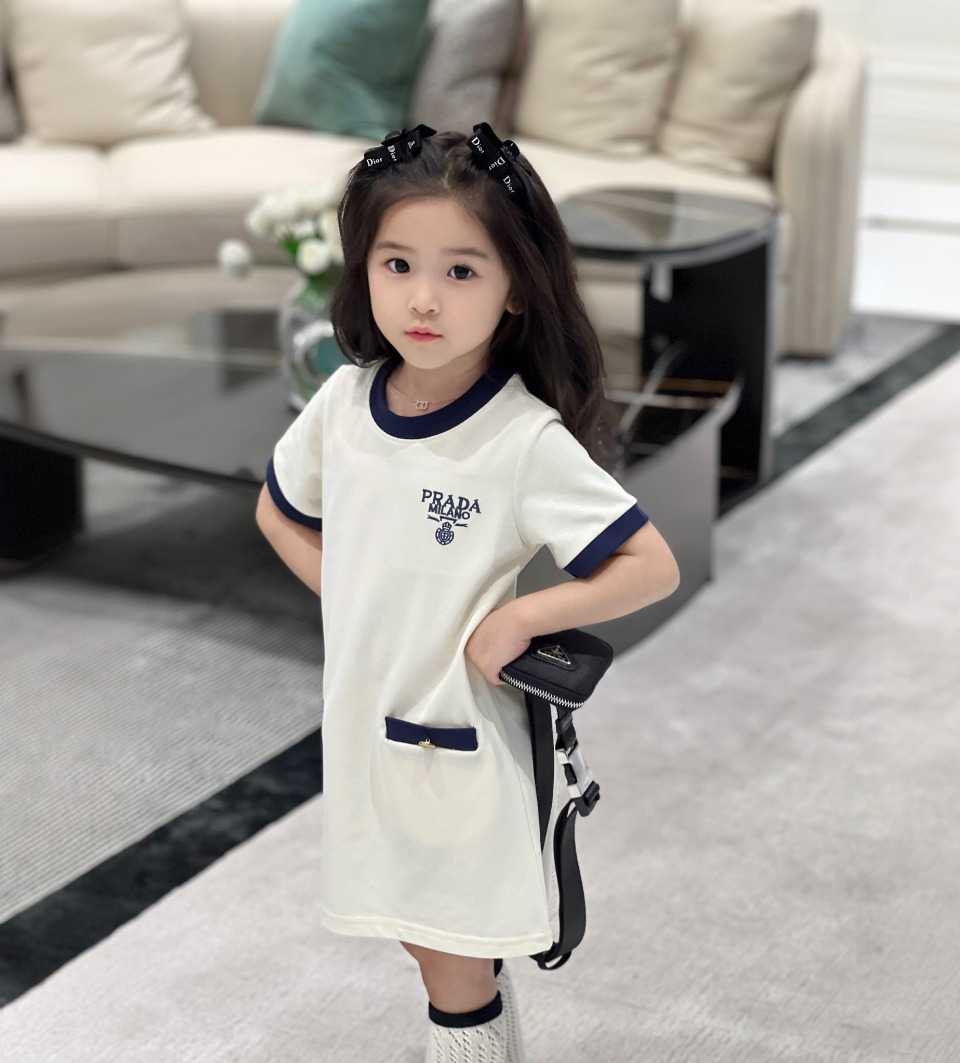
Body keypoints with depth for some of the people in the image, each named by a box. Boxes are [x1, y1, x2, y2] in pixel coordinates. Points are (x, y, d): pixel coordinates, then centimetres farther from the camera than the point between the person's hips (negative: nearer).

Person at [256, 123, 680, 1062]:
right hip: (362, 716, 6)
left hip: (463, 736, -6)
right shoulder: (345, 400, -4)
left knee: (454, 963, 6)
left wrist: (517, 617, -20)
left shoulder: (528, 440, -21)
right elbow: (279, 511, 14)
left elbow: (652, 567, -19)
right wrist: (351, 599, 2)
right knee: (440, 939, 22)